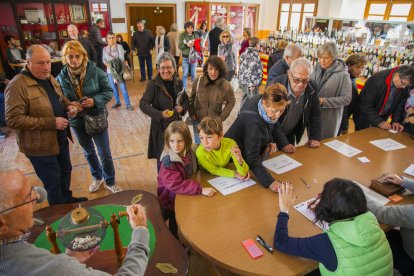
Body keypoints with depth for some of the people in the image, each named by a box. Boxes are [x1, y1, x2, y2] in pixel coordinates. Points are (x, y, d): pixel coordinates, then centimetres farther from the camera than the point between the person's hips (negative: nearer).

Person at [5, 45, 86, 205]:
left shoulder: (49, 78, 5)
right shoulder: (17, 85, -22)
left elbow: (60, 99, 19)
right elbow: (13, 120, -27)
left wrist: (70, 105, -5)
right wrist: (51, 123, -28)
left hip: (60, 139, 8)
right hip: (40, 146, -8)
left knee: (65, 172, 25)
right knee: (53, 183, 8)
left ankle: (67, 199, 49)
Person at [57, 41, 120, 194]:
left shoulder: (95, 71, -15)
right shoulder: (61, 77, -9)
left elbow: (108, 91, -9)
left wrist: (95, 101, -25)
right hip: (77, 121, 3)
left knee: (105, 153, 6)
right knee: (89, 152, 21)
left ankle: (110, 182, 28)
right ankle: (97, 177, 45)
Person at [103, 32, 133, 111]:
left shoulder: (119, 47, -4)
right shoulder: (105, 49, 7)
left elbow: (122, 59, -11)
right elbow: (104, 60, 3)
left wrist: (116, 66, -14)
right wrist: (109, 65, -14)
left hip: (119, 71, -4)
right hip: (110, 71, 4)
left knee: (123, 87, -6)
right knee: (113, 87, 11)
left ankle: (128, 104, 1)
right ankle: (117, 102, 26)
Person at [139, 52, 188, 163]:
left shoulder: (178, 83, 1)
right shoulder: (153, 84, -13)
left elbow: (186, 100, 11)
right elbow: (143, 104, -17)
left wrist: (182, 108, -12)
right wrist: (160, 114, -29)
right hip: (160, 126, -4)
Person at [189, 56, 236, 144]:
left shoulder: (226, 85, -15)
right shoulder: (198, 81, -12)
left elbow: (231, 102, 1)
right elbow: (191, 98, 5)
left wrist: (222, 117, -3)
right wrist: (191, 113, 0)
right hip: (198, 120, 1)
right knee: (199, 144, 11)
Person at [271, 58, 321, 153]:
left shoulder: (311, 89, -11)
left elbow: (315, 114, 3)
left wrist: (315, 137, -5)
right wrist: (282, 143, -30)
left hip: (290, 136, 5)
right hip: (271, 136, -4)